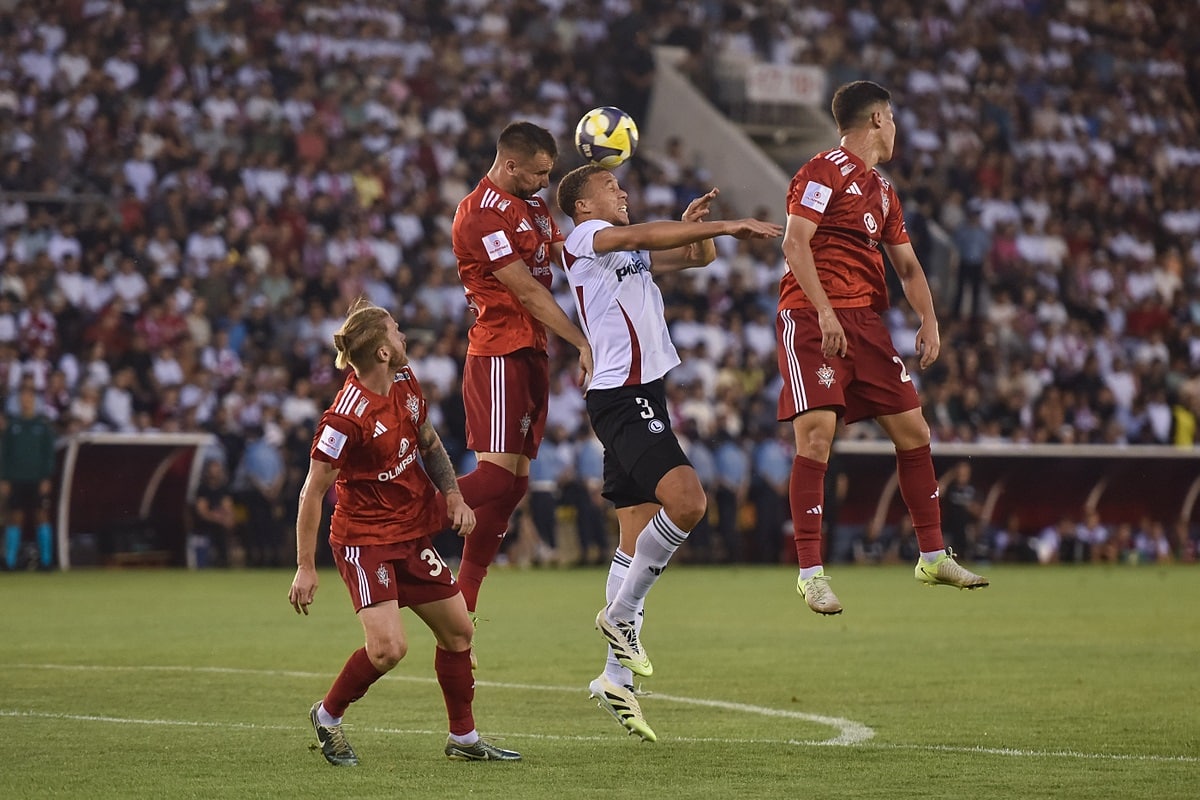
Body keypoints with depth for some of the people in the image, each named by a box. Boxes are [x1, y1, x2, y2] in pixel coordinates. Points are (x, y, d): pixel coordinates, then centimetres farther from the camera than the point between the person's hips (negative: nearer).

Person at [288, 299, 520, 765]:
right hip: (364, 539, -8)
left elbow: (428, 442, 17)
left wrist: (453, 496, 3)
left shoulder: (405, 384, -1)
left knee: (457, 629, 12)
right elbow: (313, 490, -20)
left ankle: (463, 738, 26)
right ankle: (327, 716, 5)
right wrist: (305, 567, -19)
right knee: (389, 648, -20)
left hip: (412, 533, 8)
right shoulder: (348, 417, -25)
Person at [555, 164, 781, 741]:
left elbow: (698, 256, 27)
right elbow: (642, 235, -22)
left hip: (643, 396, 10)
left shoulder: (630, 253, 23)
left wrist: (697, 224, 4)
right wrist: (727, 226, -24)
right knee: (686, 500, -24)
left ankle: (617, 677, 8)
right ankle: (622, 613, -10)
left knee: (639, 531, 7)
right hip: (621, 394, -10)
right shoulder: (583, 238, -4)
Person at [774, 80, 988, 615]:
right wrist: (824, 311, -23)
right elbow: (794, 243, -15)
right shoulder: (824, 171, -6)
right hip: (811, 317, -8)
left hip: (865, 321, 8)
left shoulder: (883, 191, 21)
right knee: (817, 434, -17)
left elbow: (907, 265, 25)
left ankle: (933, 556, 19)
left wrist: (928, 321, 8)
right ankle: (810, 571, -13)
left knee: (913, 431, 7)